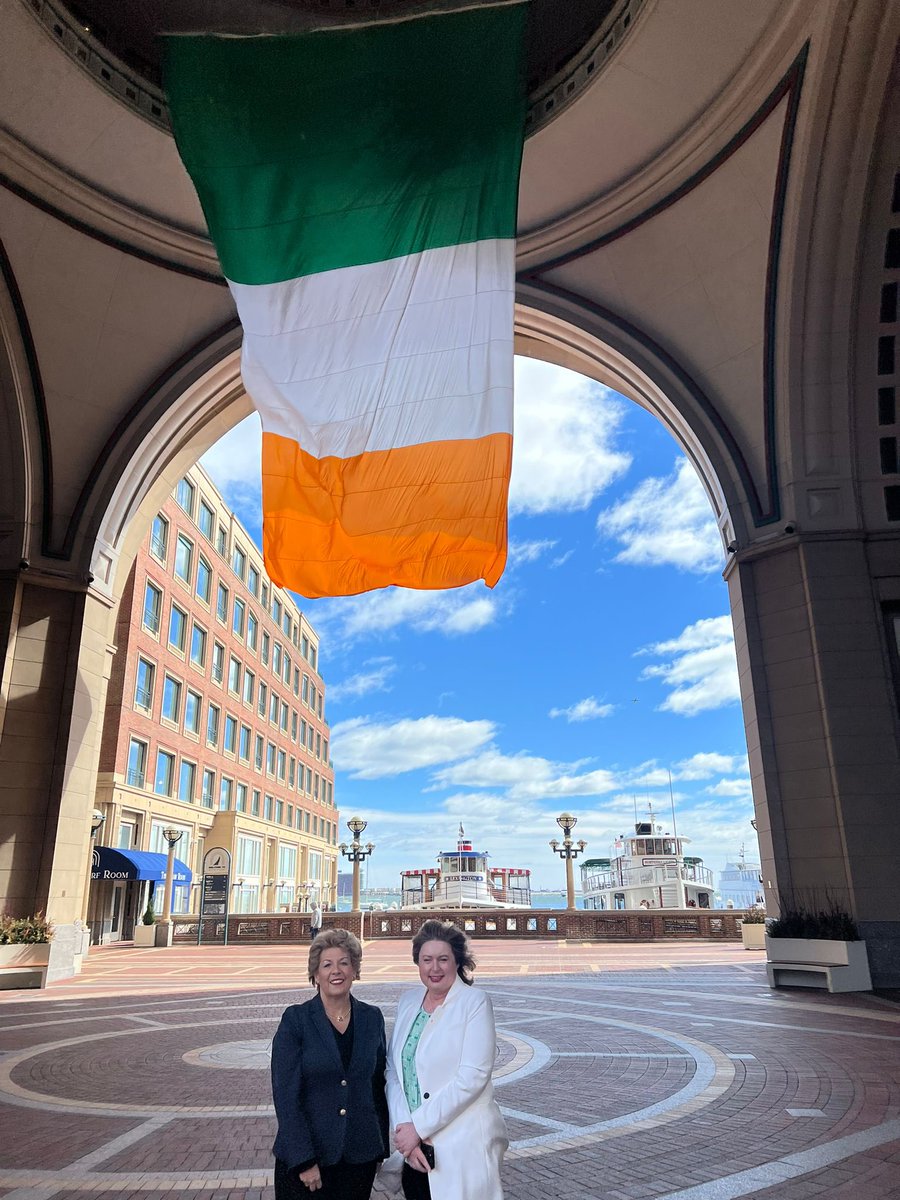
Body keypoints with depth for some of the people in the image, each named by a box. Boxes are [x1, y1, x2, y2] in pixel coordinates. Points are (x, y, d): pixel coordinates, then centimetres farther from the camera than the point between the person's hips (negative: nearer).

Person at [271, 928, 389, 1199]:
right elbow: (285, 1093, -12)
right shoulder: (296, 1019, -9)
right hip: (304, 1158, -3)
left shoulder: (372, 1018, 1)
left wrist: (382, 1147, 7)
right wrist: (304, 1161, -15)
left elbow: (378, 1085, 8)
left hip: (360, 1155, 3)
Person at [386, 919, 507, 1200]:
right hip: (415, 1145, 5)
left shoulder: (475, 1002, -11)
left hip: (463, 1146, -5)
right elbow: (393, 1069, 3)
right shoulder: (408, 1001, 5)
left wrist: (418, 1127, -15)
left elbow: (472, 1076, -18)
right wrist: (404, 1127, -11)